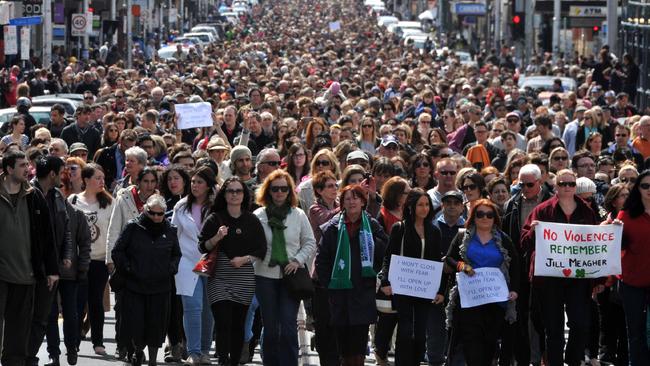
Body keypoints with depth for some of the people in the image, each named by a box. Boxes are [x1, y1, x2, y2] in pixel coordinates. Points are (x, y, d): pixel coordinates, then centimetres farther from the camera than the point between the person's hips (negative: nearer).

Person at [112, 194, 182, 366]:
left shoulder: (170, 231, 6)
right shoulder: (133, 227, -2)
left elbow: (176, 254, 20)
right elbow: (117, 252, 3)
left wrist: (171, 268, 4)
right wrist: (127, 268, -7)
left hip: (160, 288, 2)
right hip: (134, 286, -2)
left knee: (156, 326, 5)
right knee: (135, 324, -2)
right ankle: (138, 351, 27)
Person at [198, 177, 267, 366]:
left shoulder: (252, 220, 7)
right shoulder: (215, 219, 4)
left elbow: (261, 251, 7)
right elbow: (202, 247, 3)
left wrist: (245, 259, -8)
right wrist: (217, 237, -14)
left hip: (244, 279, 2)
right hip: (220, 278, -2)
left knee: (238, 325, 4)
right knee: (223, 324, -12)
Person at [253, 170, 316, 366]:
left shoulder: (299, 215, 5)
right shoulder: (258, 215, 1)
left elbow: (310, 243, 8)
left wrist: (298, 260, -5)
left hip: (291, 275, 0)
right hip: (265, 276, 0)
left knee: (288, 326, -8)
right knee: (270, 327, 7)